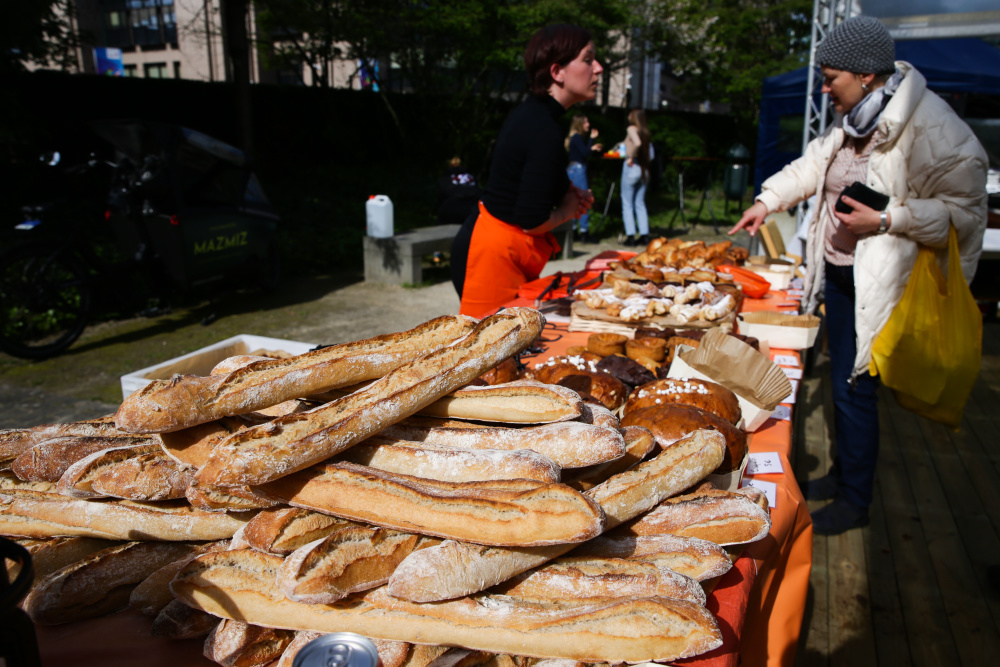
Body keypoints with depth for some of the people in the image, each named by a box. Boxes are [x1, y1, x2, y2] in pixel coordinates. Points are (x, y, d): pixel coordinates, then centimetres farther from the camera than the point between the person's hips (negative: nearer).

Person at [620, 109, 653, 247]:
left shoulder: (631, 128, -8)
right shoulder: (645, 131, 10)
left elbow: (637, 143, -27)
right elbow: (650, 153, 6)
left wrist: (631, 157, -16)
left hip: (632, 167, -6)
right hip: (644, 168, 6)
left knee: (627, 203, 0)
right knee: (640, 203, 11)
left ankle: (630, 236, -3)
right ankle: (644, 235, 8)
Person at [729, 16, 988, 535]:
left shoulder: (931, 128, -19)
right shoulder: (851, 124, 9)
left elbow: (963, 209, -19)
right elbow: (811, 166, 25)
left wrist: (885, 221, -26)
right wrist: (766, 202, 18)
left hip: (878, 283, -8)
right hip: (838, 272, 9)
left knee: (856, 389, -2)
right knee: (842, 380, 18)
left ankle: (855, 502, 17)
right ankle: (842, 475, 36)